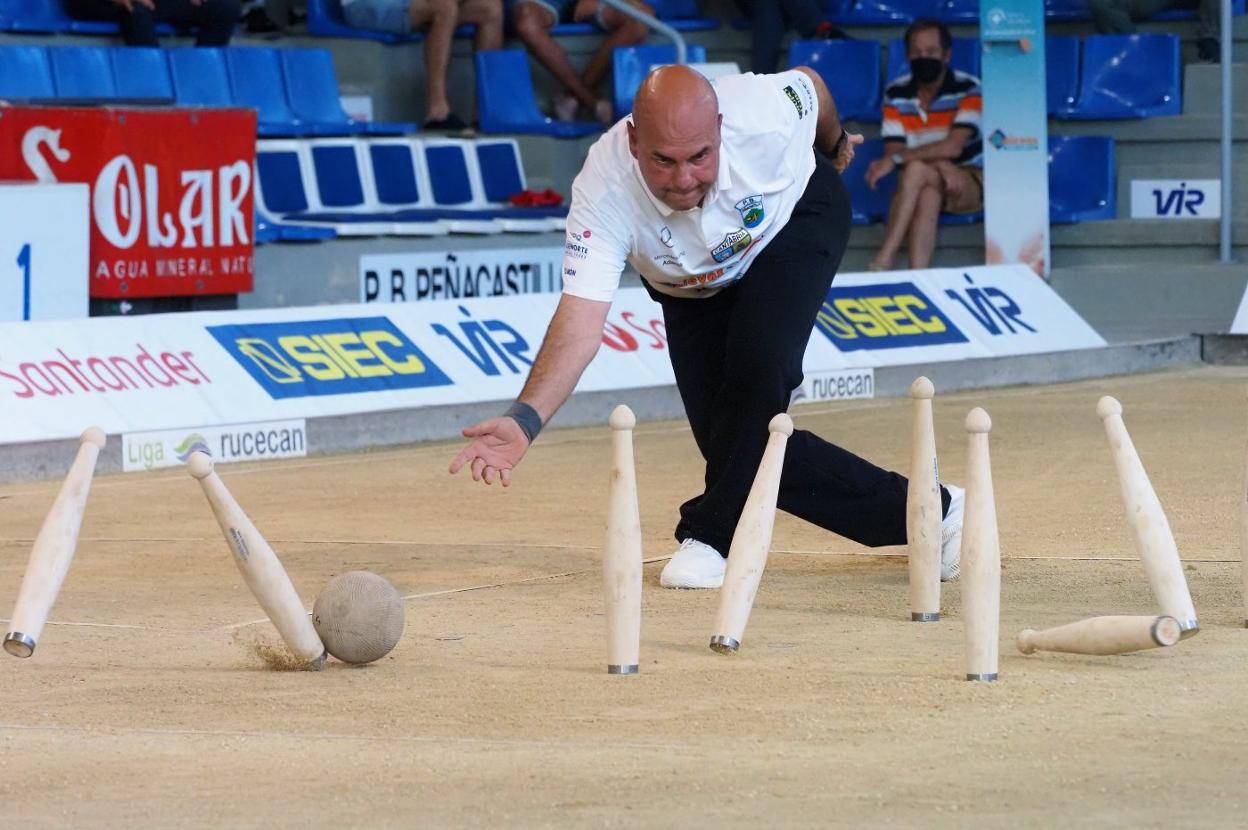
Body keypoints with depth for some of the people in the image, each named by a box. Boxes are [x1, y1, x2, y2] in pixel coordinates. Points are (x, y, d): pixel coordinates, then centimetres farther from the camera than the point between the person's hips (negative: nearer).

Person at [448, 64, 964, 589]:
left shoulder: (765, 114, -38)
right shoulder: (604, 191, -38)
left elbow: (809, 83, -13)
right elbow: (579, 324, -43)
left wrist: (835, 144, 10)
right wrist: (525, 419, -59)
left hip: (798, 220, -2)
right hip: (694, 287, 2)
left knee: (757, 362, -30)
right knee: (751, 450, -6)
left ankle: (712, 535, -13)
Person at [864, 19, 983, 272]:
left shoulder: (968, 89, -12)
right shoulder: (896, 94, -2)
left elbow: (953, 147, -22)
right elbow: (894, 149, -8)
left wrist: (897, 159, -28)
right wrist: (940, 164, -24)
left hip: (970, 182, -2)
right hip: (917, 184, 2)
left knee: (917, 170, -33)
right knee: (928, 195, -36)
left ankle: (883, 260, -38)